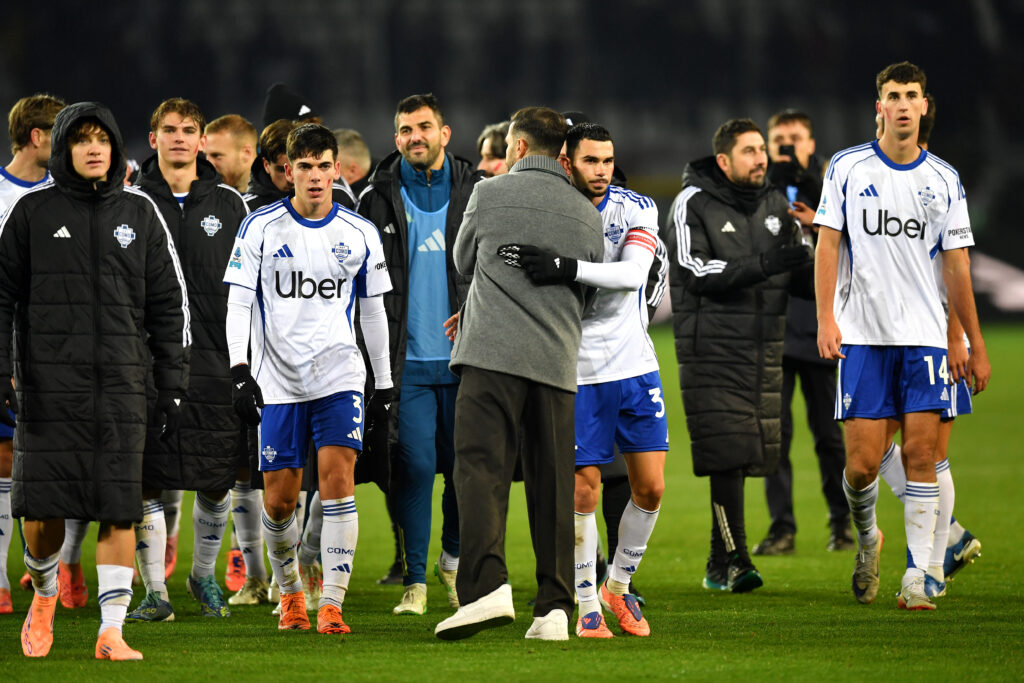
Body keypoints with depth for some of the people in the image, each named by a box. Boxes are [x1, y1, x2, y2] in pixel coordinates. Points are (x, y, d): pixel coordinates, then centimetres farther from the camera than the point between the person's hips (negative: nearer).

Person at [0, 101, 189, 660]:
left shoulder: (139, 214, 10)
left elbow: (168, 305, 12)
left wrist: (170, 385, 6)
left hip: (121, 384, 1)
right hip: (48, 383, -1)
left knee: (119, 508, -5)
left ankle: (112, 630, -3)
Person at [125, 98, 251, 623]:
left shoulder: (229, 204, 8)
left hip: (215, 361, 1)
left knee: (216, 482, 4)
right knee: (146, 480, -4)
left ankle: (204, 576, 25)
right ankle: (155, 591, 2)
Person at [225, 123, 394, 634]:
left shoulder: (359, 234, 5)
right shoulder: (260, 228, 0)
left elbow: (372, 311, 14)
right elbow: (238, 304, -1)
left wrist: (384, 385, 15)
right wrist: (239, 372, -12)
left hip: (339, 376, 0)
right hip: (278, 380, 0)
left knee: (338, 481, -16)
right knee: (278, 501, 2)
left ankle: (331, 604, -13)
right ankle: (289, 590, 28)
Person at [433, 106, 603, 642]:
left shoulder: (490, 194, 4)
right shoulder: (586, 215, 13)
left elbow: (463, 262, 18)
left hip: (492, 354, -4)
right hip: (557, 362, 4)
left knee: (480, 471, -9)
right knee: (552, 483, 6)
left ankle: (487, 587, -26)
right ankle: (554, 608, 3)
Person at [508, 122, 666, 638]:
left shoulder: (637, 209, -4)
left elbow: (633, 274, -22)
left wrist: (565, 269, -33)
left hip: (633, 364, 2)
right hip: (576, 372, -1)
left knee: (650, 487, 0)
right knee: (583, 490, -4)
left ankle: (619, 585, 21)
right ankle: (587, 605, 8)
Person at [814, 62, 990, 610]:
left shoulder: (944, 181, 8)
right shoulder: (848, 168, 3)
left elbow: (956, 266, 11)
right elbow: (828, 244, 2)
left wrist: (975, 346, 10)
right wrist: (826, 318, -10)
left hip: (925, 335, 1)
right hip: (863, 335, -1)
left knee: (920, 452, -7)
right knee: (862, 461, -5)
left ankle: (917, 576, -4)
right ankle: (866, 537, 26)